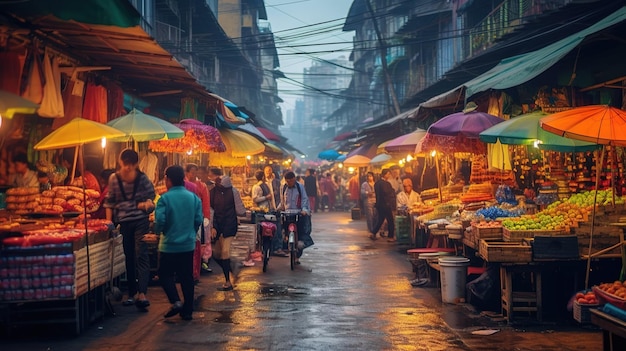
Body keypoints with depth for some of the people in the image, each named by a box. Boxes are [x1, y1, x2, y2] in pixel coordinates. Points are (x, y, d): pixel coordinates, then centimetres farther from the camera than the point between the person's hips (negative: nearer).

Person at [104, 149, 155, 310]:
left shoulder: (142, 178, -2)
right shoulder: (114, 179, 4)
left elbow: (151, 196, 6)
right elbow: (109, 202, 10)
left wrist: (147, 203, -18)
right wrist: (108, 223, 5)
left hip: (140, 221, -3)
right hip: (123, 223, 3)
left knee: (141, 255, -13)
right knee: (128, 258, 9)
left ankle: (142, 294, -19)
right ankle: (132, 293, 19)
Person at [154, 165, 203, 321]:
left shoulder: (165, 198, -14)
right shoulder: (194, 197, -1)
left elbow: (160, 221, -19)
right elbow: (199, 220, 0)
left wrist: (158, 231, 3)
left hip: (169, 245, -4)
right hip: (188, 244, 4)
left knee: (165, 274, 12)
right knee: (186, 277, 11)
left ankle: (176, 302, -6)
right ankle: (187, 310, 14)